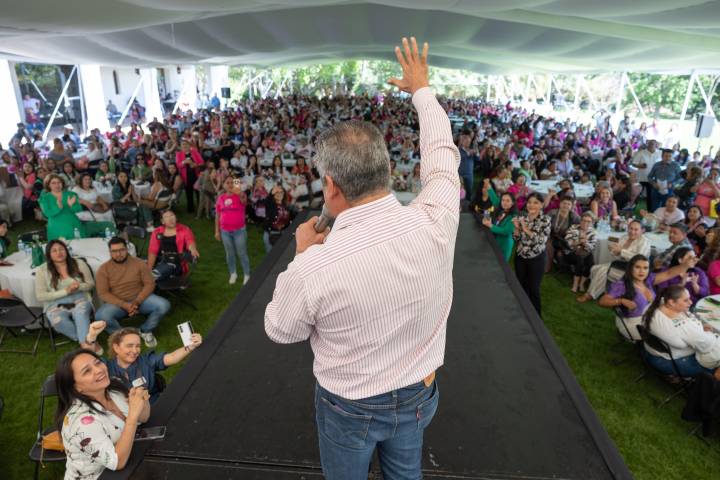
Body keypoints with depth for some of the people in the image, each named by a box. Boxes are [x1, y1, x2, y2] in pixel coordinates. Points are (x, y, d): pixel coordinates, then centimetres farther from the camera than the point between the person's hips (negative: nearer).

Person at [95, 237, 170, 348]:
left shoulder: (139, 263, -2)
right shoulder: (103, 269, -4)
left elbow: (150, 284, -5)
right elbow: (103, 293, -8)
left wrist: (137, 302, -20)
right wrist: (124, 305, -21)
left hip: (140, 299, 1)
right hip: (117, 303, -1)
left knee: (164, 305, -25)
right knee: (101, 316, -33)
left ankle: (145, 331, 1)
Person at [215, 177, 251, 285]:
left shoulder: (240, 195, -10)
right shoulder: (220, 198, 2)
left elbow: (243, 199, -37)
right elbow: (217, 215, 8)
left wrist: (239, 191, -59)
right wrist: (217, 231, 6)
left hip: (239, 230, -3)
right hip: (225, 231, 4)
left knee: (242, 253, 6)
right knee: (229, 254, 16)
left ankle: (247, 275, 20)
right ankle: (233, 274, 32)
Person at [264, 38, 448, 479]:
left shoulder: (313, 269, -35)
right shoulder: (434, 222, -26)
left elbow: (281, 330, -12)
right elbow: (442, 153, -4)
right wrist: (422, 89, 12)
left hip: (350, 406, -3)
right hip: (418, 396, 4)